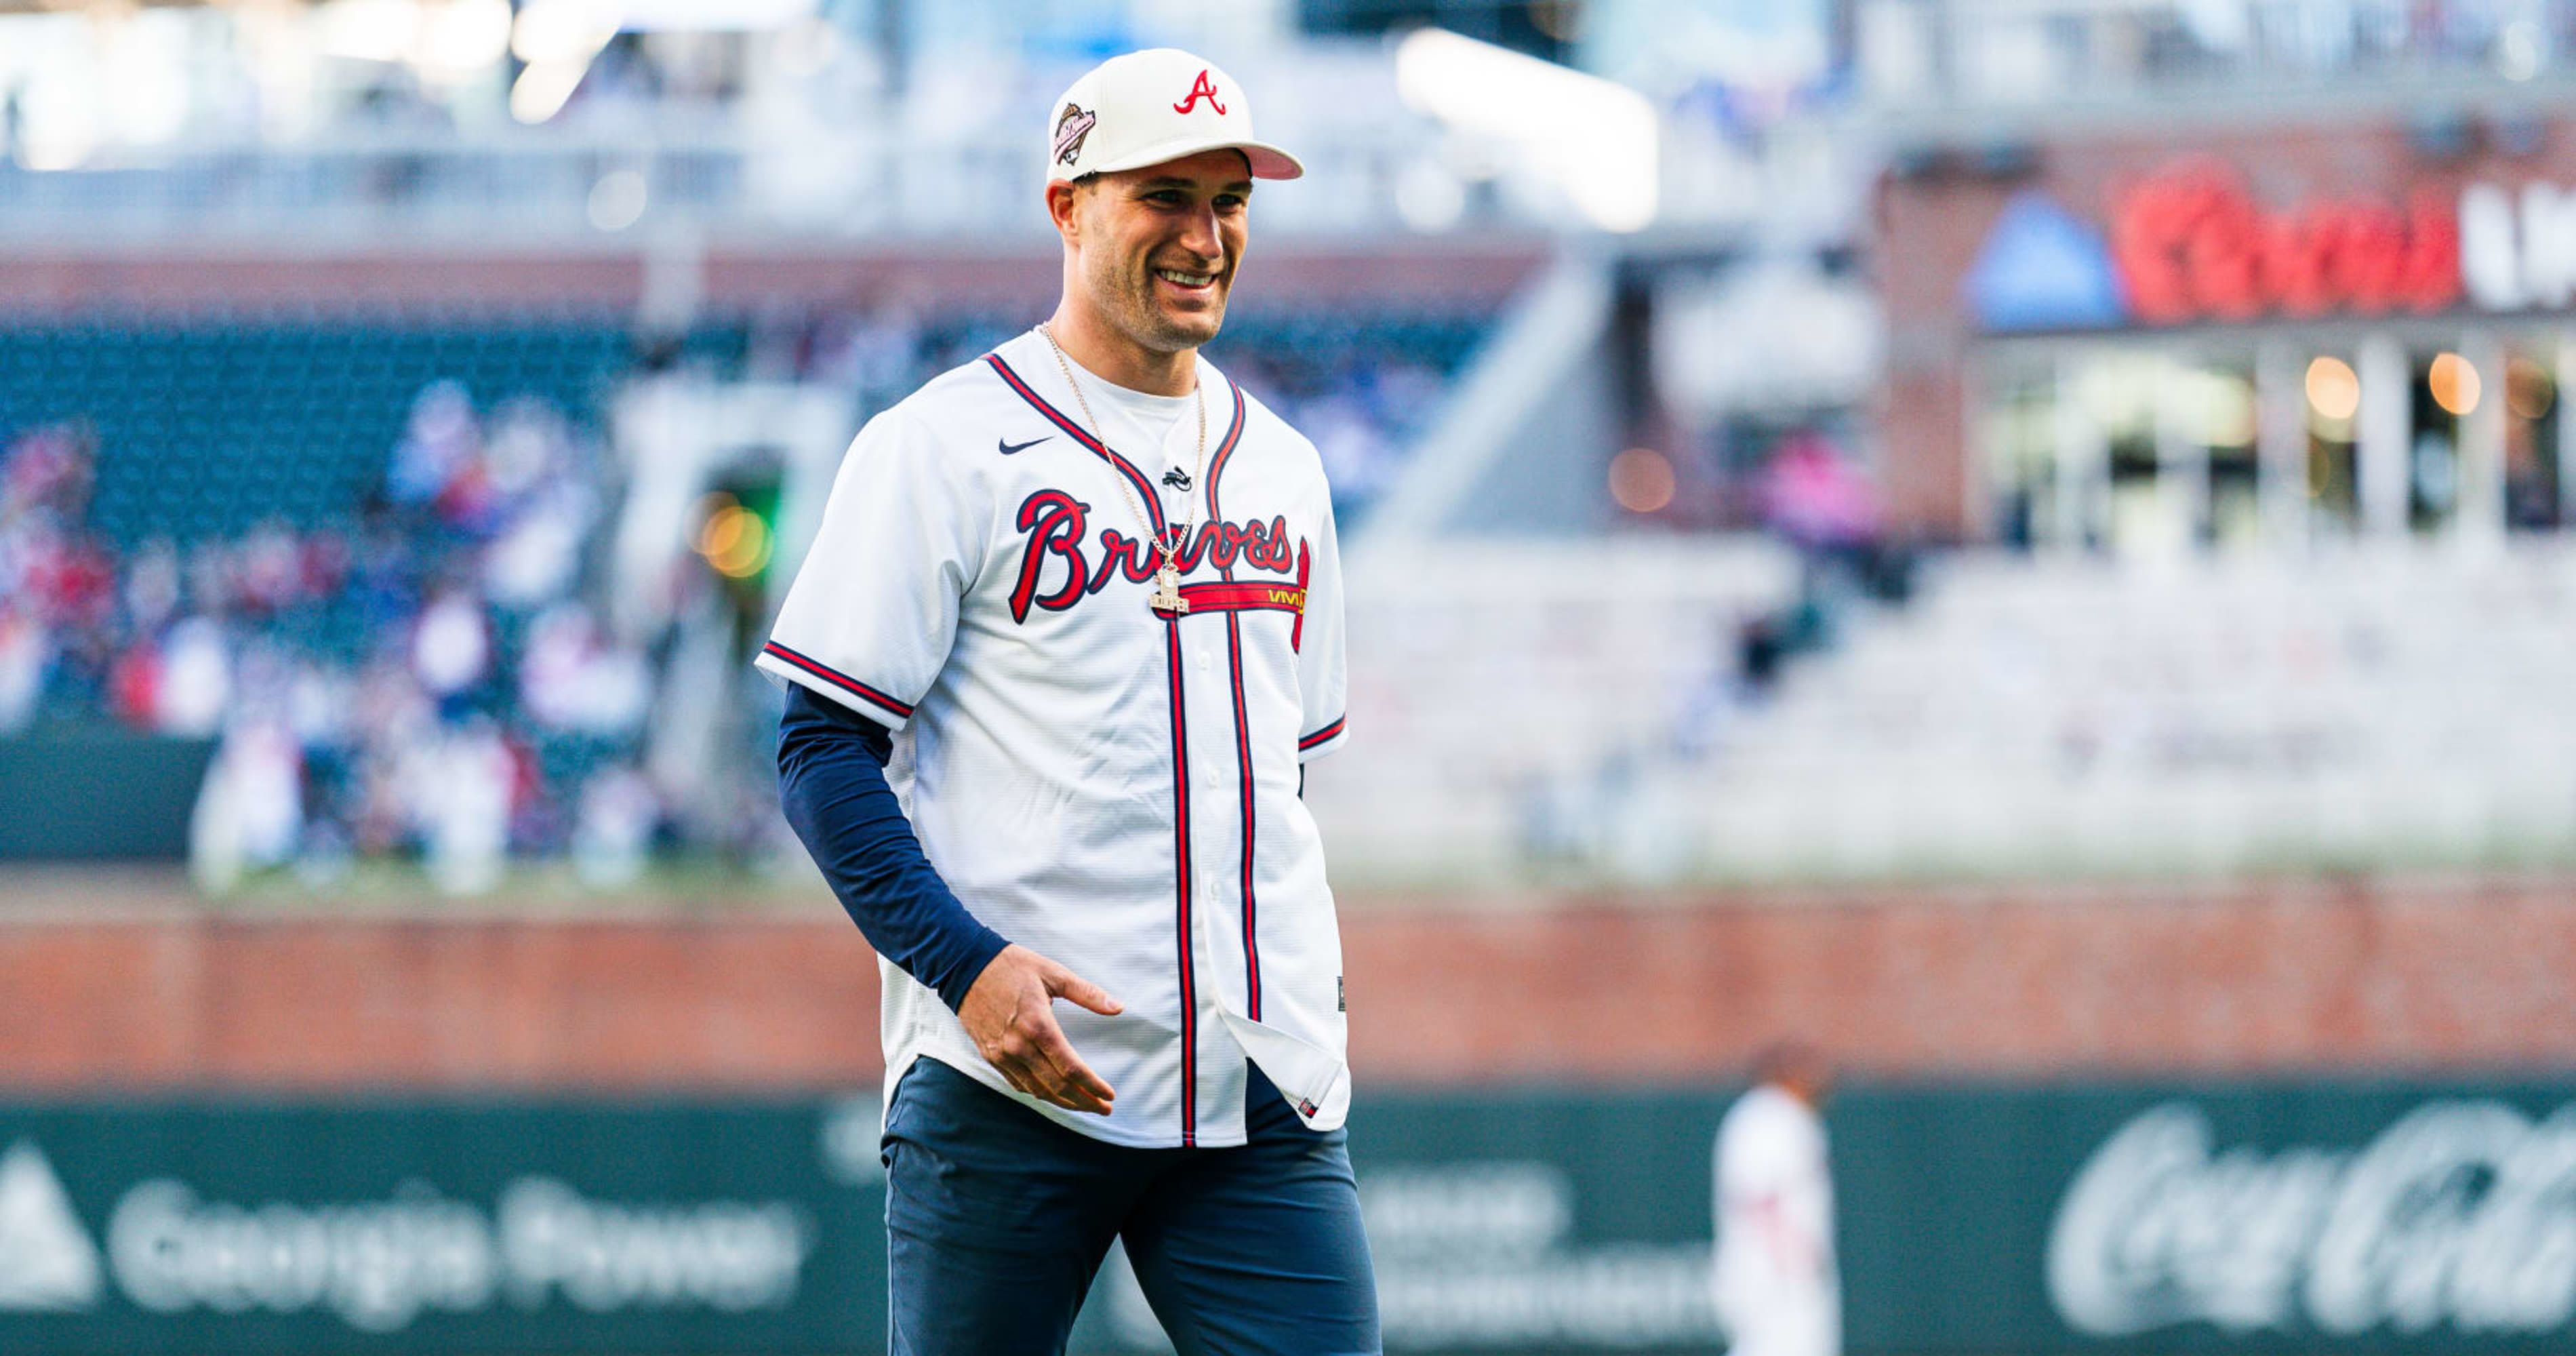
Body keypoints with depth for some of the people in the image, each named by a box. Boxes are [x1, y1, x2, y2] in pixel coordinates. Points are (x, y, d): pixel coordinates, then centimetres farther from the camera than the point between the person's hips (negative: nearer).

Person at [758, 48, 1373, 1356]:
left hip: (1264, 1096, 5)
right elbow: (822, 749, -6)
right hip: (1005, 1083, -5)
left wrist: (1308, 993, 15)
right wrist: (965, 961, -19)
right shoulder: (941, 449, -2)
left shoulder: (1281, 466, 17)